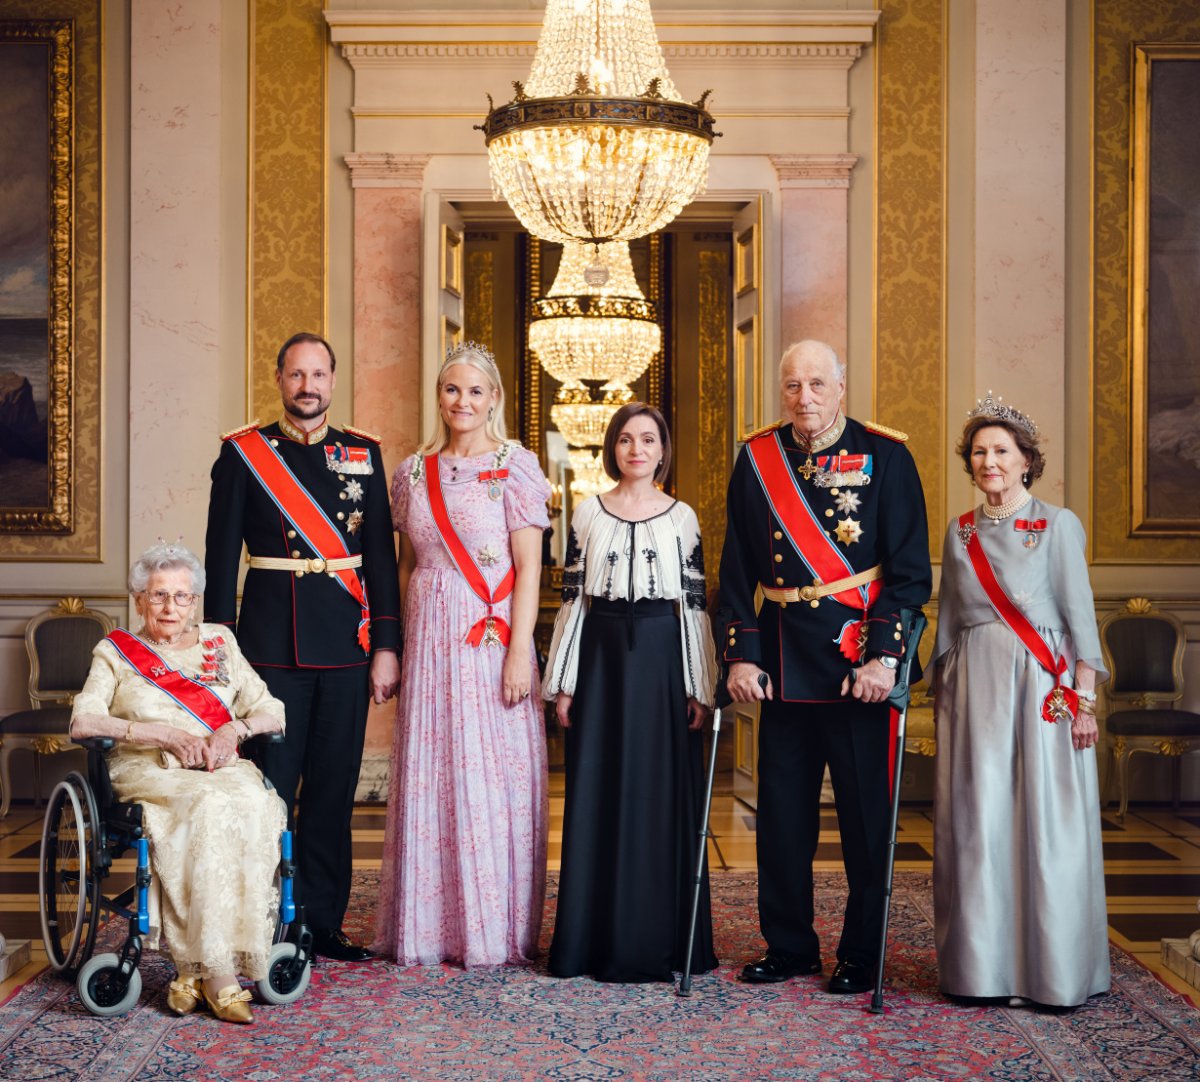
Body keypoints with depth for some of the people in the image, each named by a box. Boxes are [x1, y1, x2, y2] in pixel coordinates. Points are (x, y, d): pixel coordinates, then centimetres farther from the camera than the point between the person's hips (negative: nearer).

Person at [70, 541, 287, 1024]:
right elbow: (82, 721, -2)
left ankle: (196, 966, -32)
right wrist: (162, 733, -12)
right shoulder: (114, 651, 14)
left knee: (252, 805, -34)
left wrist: (235, 728, -7)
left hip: (224, 769, 2)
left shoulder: (219, 643, 21)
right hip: (149, 772, -2)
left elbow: (272, 711, 16)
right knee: (209, 807, -36)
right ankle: (220, 973, -35)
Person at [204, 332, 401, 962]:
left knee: (334, 792, 7)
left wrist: (386, 646, 1)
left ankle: (323, 923, 17)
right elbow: (221, 556, 2)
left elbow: (381, 555, 7)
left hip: (347, 645, 2)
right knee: (270, 790, 1)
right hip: (271, 644, -2)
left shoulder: (363, 453, 9)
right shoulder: (242, 451, 3)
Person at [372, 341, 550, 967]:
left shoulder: (513, 465, -2)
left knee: (492, 775, -1)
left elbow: (529, 567, -6)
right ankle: (430, 927, 15)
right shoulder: (414, 472, 11)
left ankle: (495, 928, 9)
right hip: (429, 636, 4)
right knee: (428, 776, 5)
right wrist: (397, 648, 10)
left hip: (492, 638, -4)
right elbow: (407, 567, 16)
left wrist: (519, 652, -13)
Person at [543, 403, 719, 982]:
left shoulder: (682, 517, 5)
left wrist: (699, 688, -2)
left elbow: (695, 604, 3)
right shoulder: (587, 515, 6)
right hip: (601, 658, 1)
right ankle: (593, 937, 13)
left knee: (661, 793, 1)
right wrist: (563, 682, 1)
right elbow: (571, 598, 5)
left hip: (662, 662, 0)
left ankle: (656, 940, 12)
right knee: (597, 794, 3)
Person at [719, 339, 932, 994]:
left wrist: (883, 656, -14)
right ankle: (788, 946, 24)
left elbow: (911, 569, -5)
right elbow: (737, 569, 8)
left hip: (859, 661, -3)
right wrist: (740, 654, -1)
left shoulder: (885, 456, -2)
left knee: (864, 811, 4)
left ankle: (862, 954, 18)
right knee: (781, 810, 9)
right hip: (783, 663, 3)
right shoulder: (756, 460, 7)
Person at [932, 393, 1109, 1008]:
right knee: (977, 822, 2)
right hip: (975, 687, 4)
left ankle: (1054, 969, 7)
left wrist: (1084, 696, -9)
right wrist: (943, 691, 13)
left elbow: (1080, 614, -2)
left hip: (1044, 686, -3)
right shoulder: (960, 532, 12)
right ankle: (982, 965, 11)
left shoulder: (1057, 525, 0)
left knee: (1046, 820, -3)